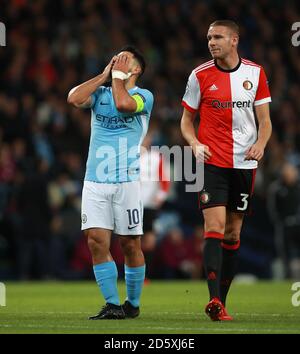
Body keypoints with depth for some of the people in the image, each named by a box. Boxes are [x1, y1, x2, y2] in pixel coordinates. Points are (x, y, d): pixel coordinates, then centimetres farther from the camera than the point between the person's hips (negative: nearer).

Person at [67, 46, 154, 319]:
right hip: (94, 181, 4)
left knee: (130, 244, 1)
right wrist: (105, 75, 2)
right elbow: (74, 98, -6)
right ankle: (112, 306, -3)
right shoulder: (100, 93, 14)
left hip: (127, 181, -4)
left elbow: (123, 103, -22)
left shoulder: (144, 96, 1)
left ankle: (133, 304, 15)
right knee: (97, 240, -7)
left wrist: (118, 75, -6)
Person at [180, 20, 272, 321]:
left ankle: (221, 301, 15)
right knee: (215, 226, -16)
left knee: (233, 233, 7)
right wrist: (195, 144, -12)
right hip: (211, 161, -2)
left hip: (244, 163, 2)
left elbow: (264, 119, 8)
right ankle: (214, 300, -23)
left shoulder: (255, 73, 3)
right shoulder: (200, 76, -1)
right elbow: (186, 120, 7)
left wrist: (260, 144, -11)